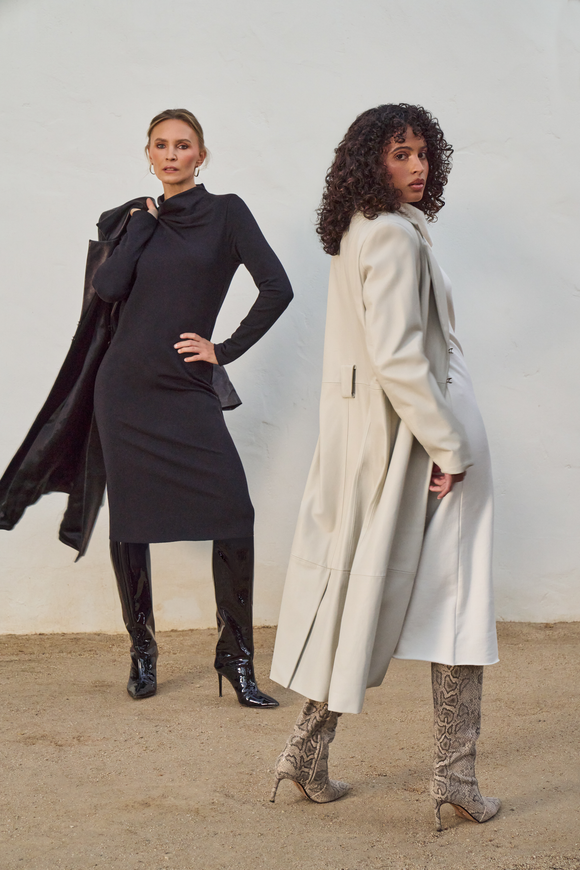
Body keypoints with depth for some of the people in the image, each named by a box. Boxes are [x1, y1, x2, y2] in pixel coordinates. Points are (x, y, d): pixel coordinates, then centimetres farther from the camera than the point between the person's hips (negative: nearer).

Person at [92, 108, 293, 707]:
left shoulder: (225, 213, 1)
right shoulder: (141, 221, 12)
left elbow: (276, 289, -9)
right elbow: (109, 288, -5)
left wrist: (227, 350, -6)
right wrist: (143, 224, 0)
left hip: (187, 390, -3)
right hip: (126, 388, 3)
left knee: (232, 516, -14)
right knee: (129, 523, 6)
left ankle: (236, 656, 0)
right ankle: (141, 651, 23)